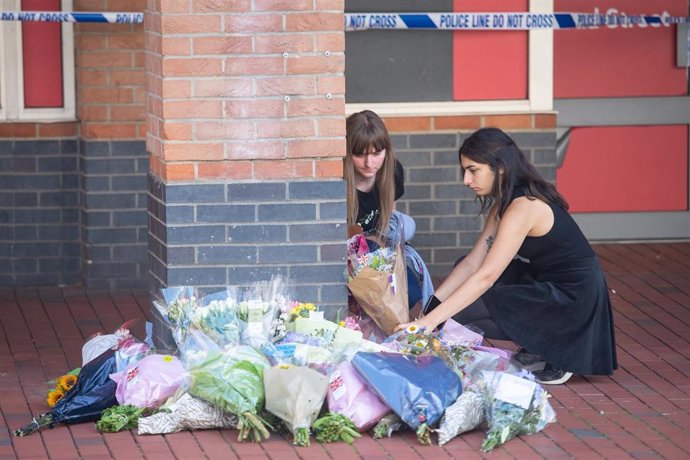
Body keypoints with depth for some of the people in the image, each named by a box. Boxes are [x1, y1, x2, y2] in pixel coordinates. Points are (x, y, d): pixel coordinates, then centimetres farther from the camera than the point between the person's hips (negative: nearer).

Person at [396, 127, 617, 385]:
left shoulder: (524, 207, -22)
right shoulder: (502, 204, 8)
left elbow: (486, 276, -27)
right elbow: (472, 263, 7)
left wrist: (432, 320, -29)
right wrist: (431, 305, -3)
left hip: (572, 299, -10)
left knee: (459, 314, -16)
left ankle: (555, 358, -5)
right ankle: (534, 348, 12)